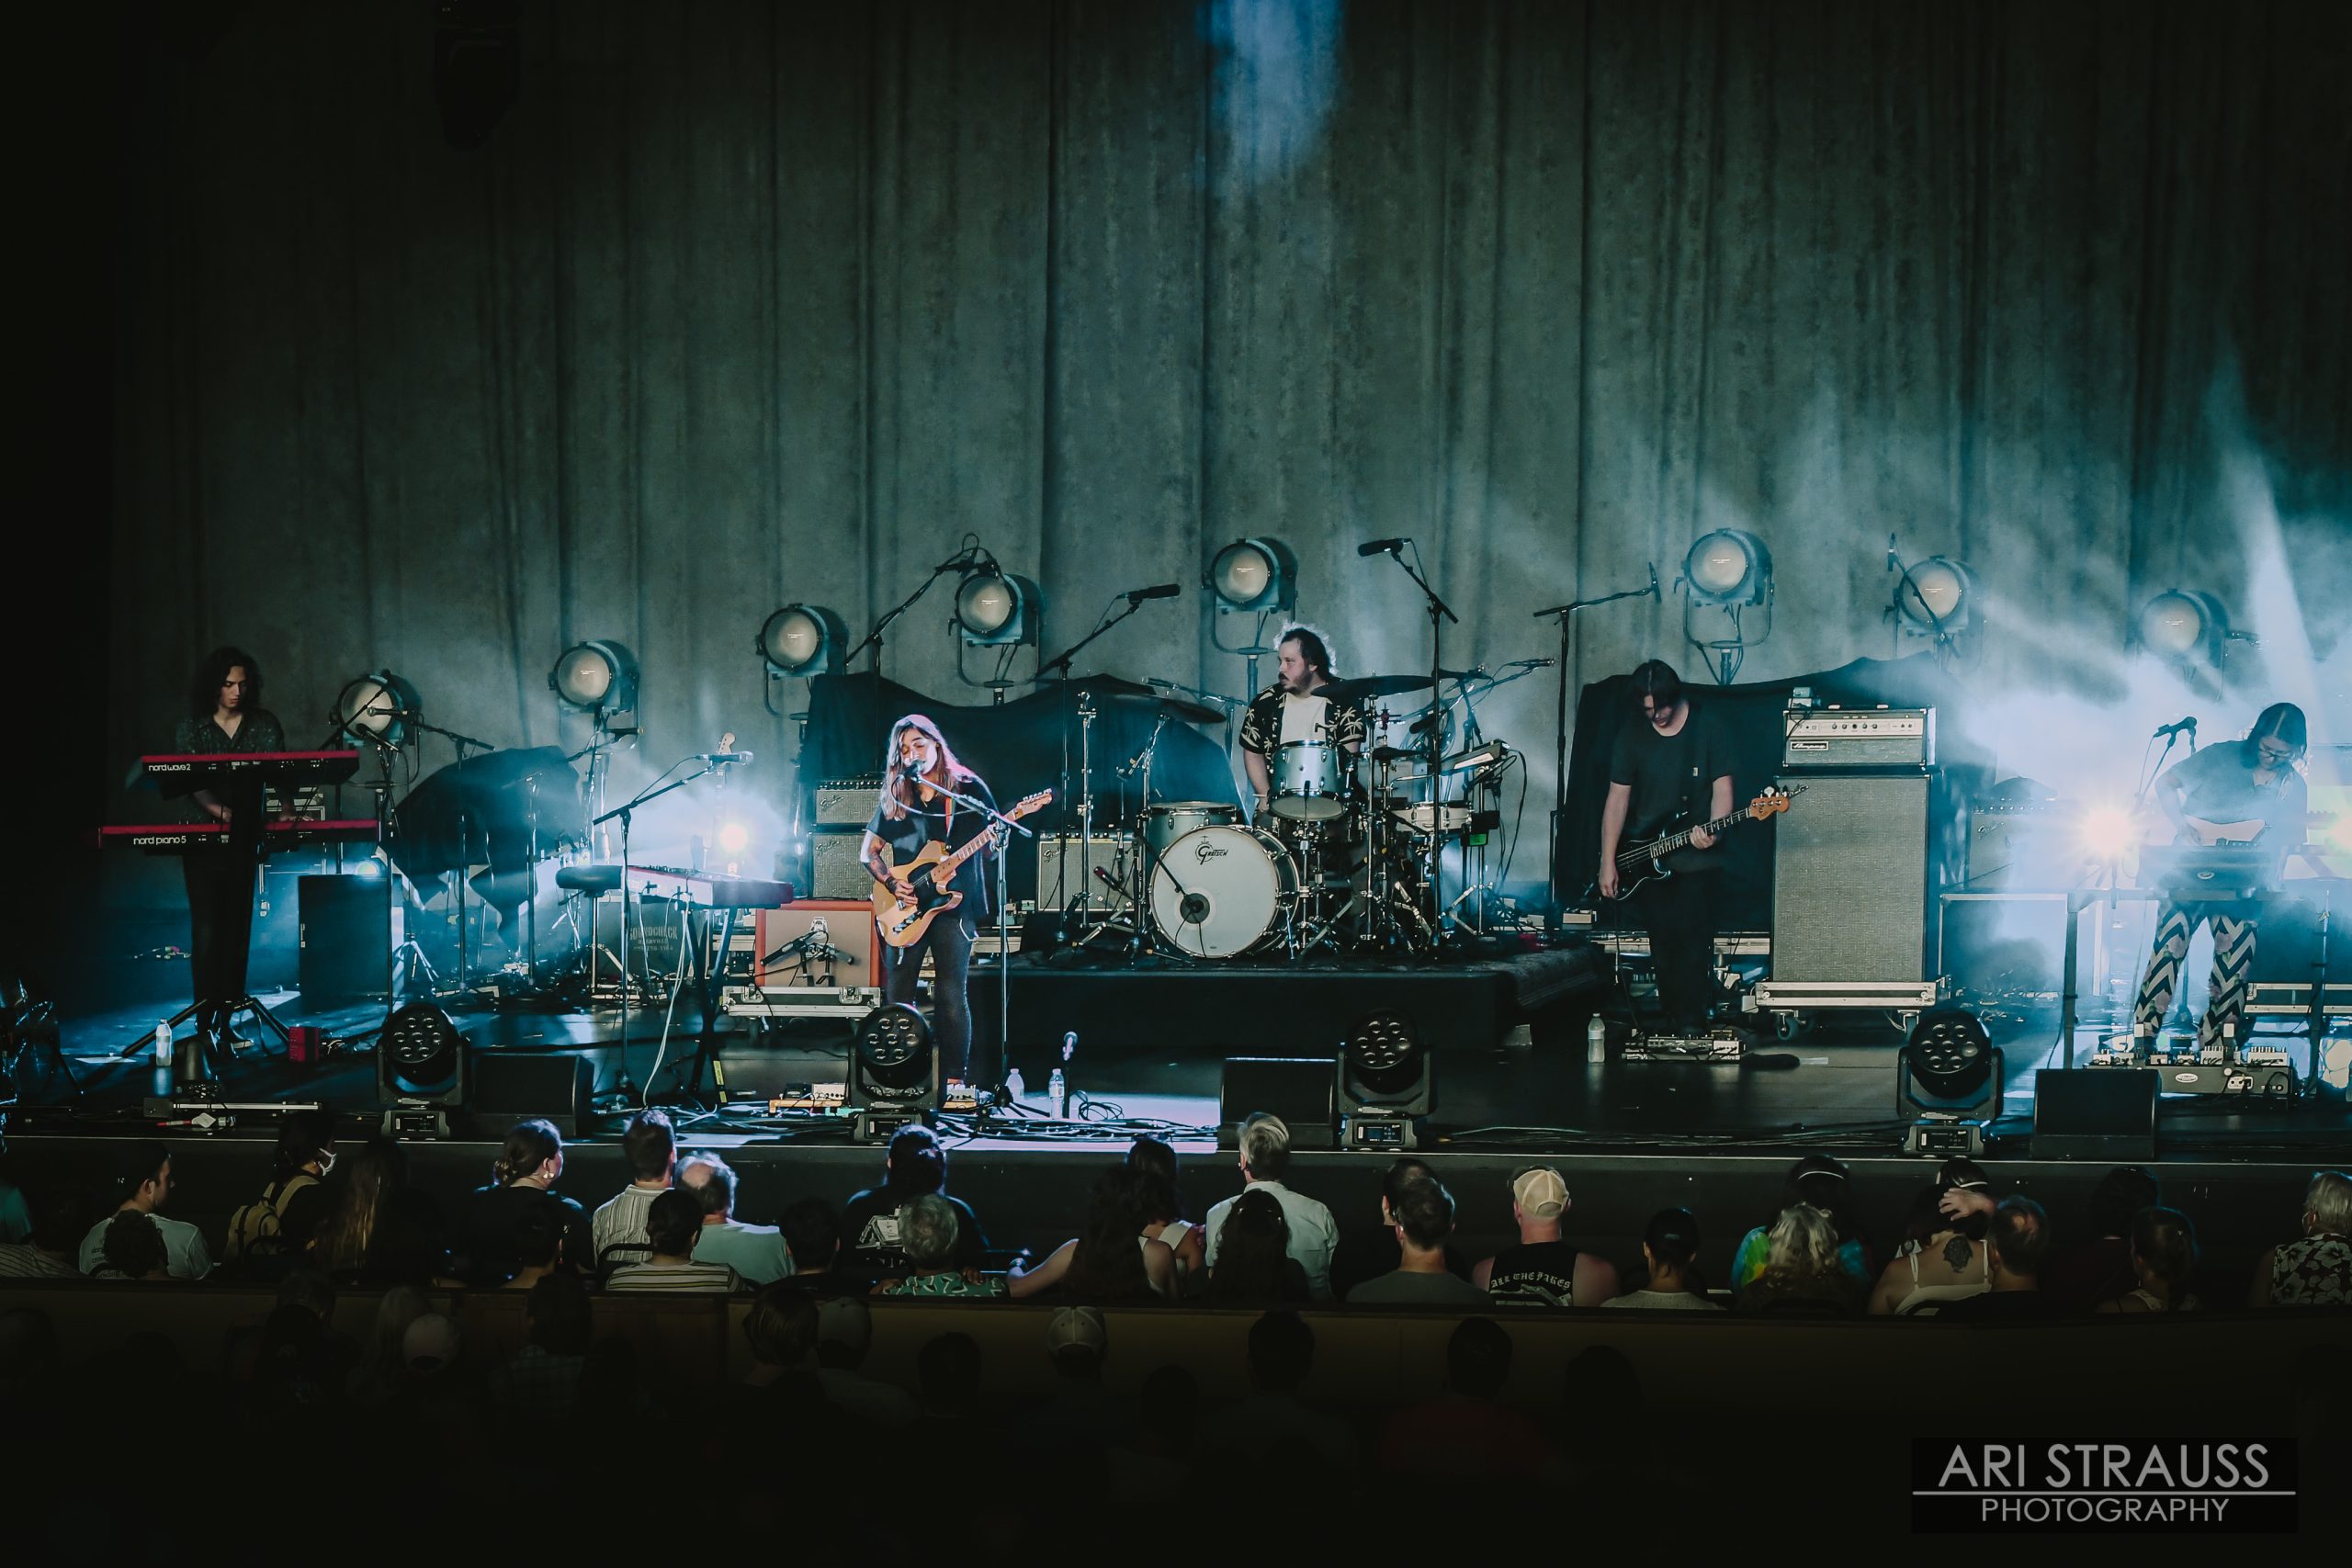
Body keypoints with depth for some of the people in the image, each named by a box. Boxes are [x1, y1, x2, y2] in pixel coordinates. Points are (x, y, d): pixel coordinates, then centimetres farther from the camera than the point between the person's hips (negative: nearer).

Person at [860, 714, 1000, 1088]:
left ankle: (954, 1079, -4)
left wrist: (997, 838, -20)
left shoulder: (968, 788, 2)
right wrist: (891, 882, -3)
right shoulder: (895, 798, 11)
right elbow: (869, 850, 13)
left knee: (951, 994, -7)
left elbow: (990, 848, 3)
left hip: (953, 903, -3)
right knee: (897, 994, 2)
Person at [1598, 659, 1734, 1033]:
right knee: (1663, 944, 2)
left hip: (1695, 858, -2)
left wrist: (1712, 829, -20)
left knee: (1693, 940, -9)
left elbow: (1721, 788, 0)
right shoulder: (1632, 736, 4)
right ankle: (1672, 1021, 7)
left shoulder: (1706, 729, -1)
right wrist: (1608, 862, 0)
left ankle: (1692, 1023, -9)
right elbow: (1617, 798, 4)